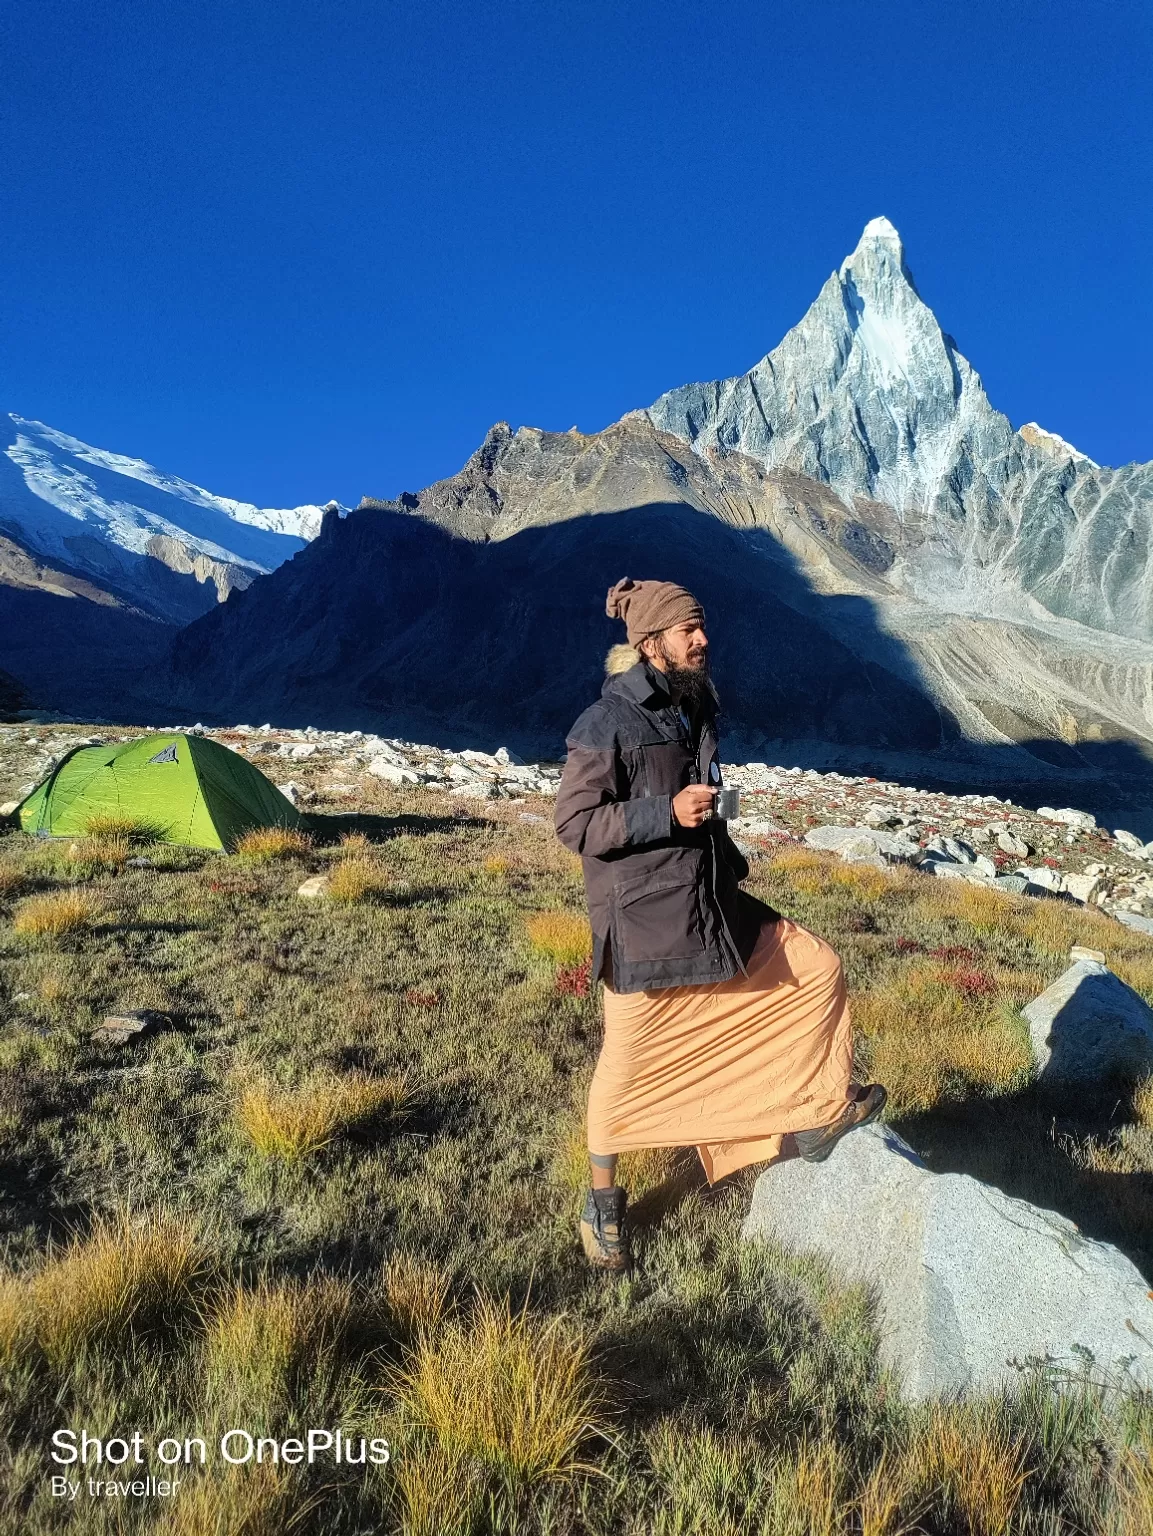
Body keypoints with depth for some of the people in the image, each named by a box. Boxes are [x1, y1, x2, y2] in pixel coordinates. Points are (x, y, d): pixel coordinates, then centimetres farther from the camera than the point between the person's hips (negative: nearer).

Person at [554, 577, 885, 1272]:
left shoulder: (696, 710, 8)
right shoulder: (606, 724, -17)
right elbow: (575, 823, -18)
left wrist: (729, 860, 22)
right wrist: (668, 814, -25)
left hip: (716, 907, 8)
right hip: (642, 921, -7)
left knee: (820, 967, 9)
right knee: (627, 1063, 6)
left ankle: (824, 1110, 27)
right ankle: (604, 1199, 29)